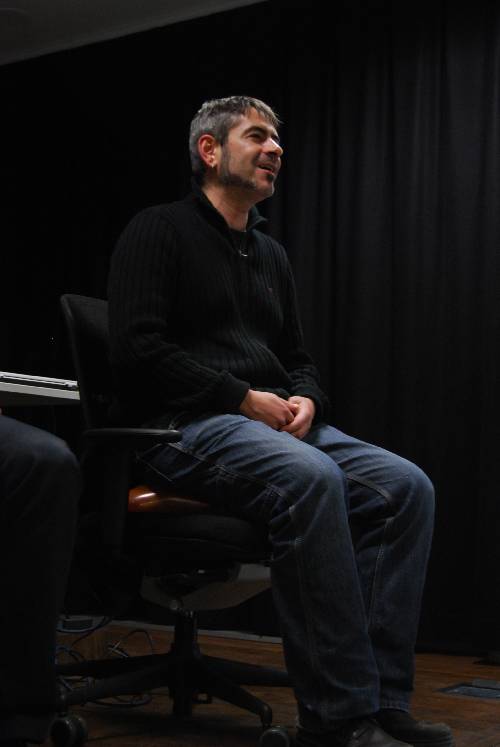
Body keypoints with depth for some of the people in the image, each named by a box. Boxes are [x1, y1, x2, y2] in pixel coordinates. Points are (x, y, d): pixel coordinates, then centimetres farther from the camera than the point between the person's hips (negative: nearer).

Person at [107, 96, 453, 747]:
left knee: (406, 487, -18)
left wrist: (305, 401, 0)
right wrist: (245, 399, -14)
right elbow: (137, 350, -11)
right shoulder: (159, 231, 2)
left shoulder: (271, 254, 24)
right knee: (311, 479, -37)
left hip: (273, 425, 8)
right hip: (183, 425, -7)